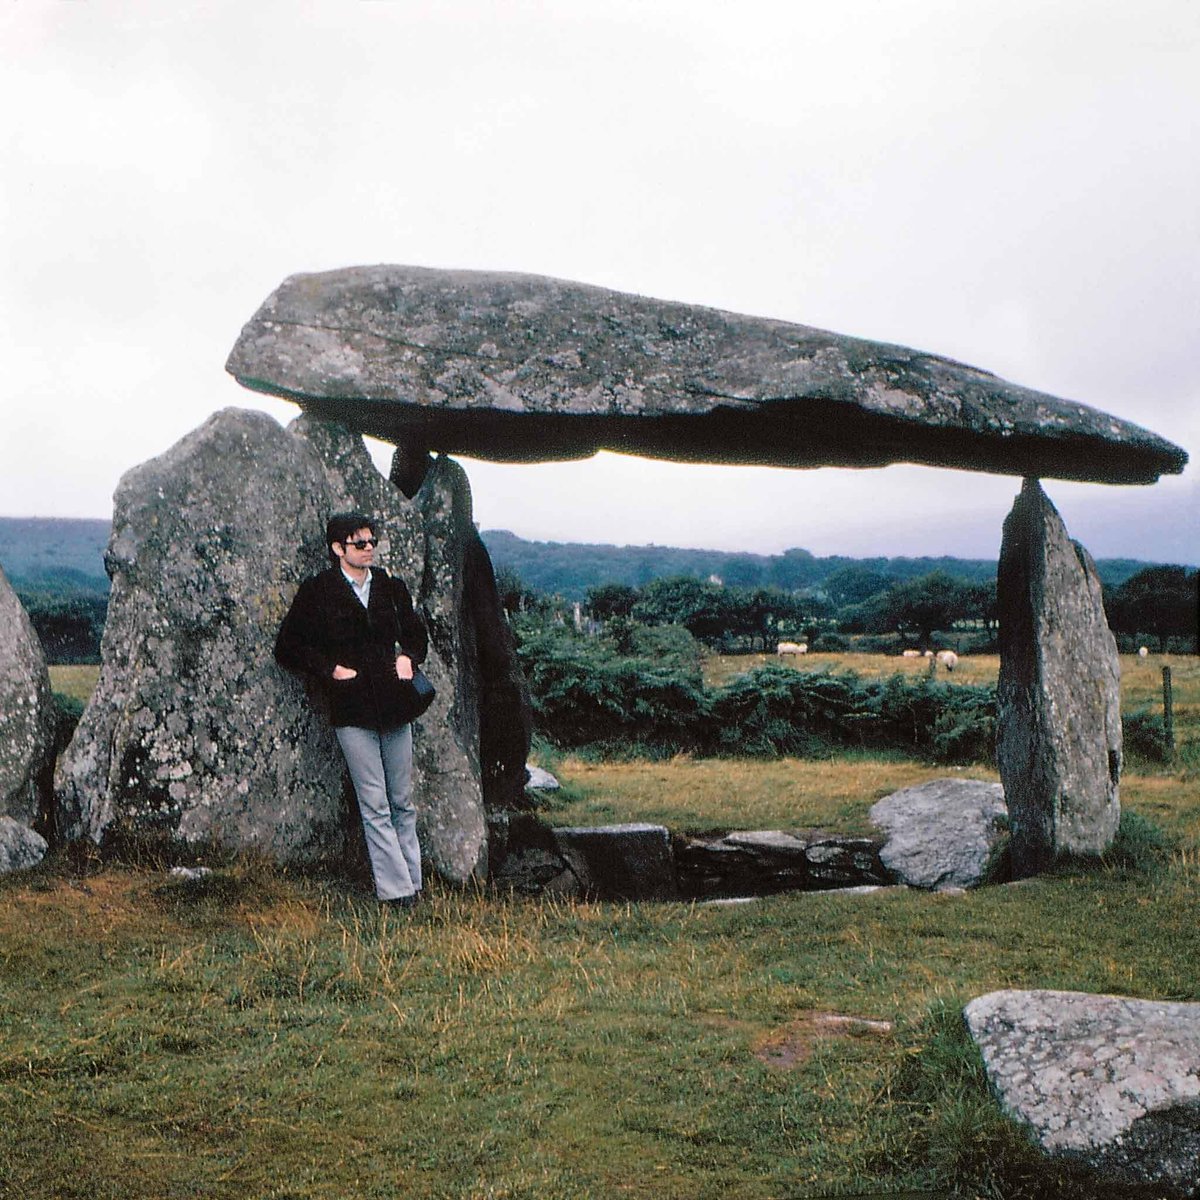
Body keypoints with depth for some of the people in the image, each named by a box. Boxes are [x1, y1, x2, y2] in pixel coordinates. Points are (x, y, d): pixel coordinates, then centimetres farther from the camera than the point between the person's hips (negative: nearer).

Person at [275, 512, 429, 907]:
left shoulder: (391, 587, 12)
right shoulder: (317, 592, 0)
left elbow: (416, 633, 26)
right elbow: (288, 647, 2)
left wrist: (408, 657, 5)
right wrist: (329, 670, -8)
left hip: (394, 705, 4)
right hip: (351, 709, -4)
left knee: (402, 802, 9)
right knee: (375, 806, -4)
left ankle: (411, 881, 18)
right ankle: (395, 889, -1)